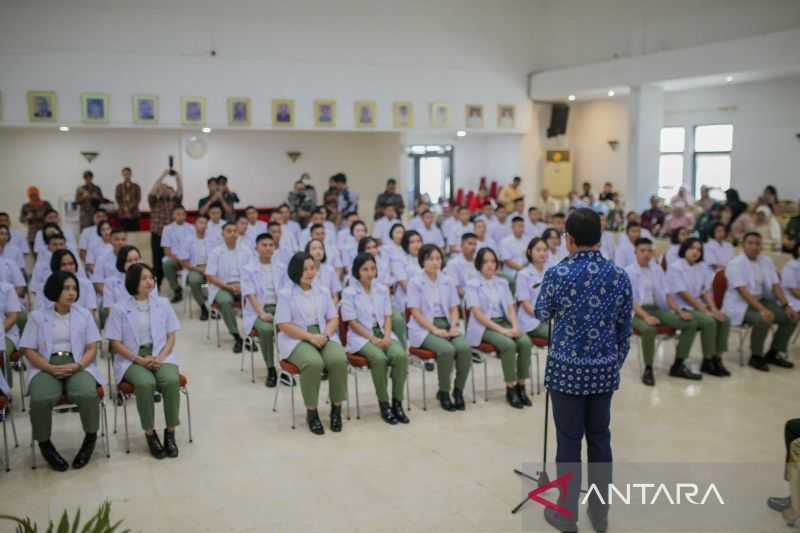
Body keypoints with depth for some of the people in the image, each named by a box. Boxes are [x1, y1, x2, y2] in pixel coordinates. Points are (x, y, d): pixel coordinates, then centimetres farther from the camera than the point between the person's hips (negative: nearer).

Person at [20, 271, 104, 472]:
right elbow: (29, 350, 4)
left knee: (87, 394, -33)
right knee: (40, 399, -33)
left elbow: (92, 348, 8)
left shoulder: (84, 314, 12)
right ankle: (44, 444, -6)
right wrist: (50, 368, -13)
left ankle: (91, 437, -5)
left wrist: (77, 366, -13)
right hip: (46, 367, 0)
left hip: (78, 365, 0)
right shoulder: (38, 316, 8)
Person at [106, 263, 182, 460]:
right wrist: (140, 360, -14)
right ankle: (150, 433, -15)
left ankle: (170, 432, -15)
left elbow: (171, 336, 8)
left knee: (171, 380, -31)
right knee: (145, 383, -34)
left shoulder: (163, 304, 8)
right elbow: (116, 343, -2)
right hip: (132, 359, -2)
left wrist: (161, 357, -10)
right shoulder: (120, 308, 0)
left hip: (160, 355, 2)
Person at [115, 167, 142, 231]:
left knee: (135, 231, -6)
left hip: (134, 213, 0)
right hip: (123, 213, 0)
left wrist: (131, 206, -13)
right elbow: (118, 198, 3)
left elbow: (138, 198, 1)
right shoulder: (119, 186, 9)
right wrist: (123, 207, -13)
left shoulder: (136, 186, 8)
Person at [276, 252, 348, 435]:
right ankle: (311, 412, -17)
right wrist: (311, 337, -18)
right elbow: (284, 325, -8)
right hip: (297, 339, -4)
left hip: (324, 336, 4)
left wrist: (325, 335, -11)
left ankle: (336, 408, -11)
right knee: (314, 363, -36)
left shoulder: (323, 292, 14)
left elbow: (334, 319, 11)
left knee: (339, 359, -29)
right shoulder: (285, 294, 0)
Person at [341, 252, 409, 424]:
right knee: (379, 358, -33)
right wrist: (373, 339, -16)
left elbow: (387, 317, 10)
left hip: (383, 333, 4)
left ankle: (397, 402, -15)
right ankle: (384, 404, -17)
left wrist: (387, 336, -9)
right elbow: (352, 323, -8)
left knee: (400, 355, -26)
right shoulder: (349, 293, -4)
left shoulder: (382, 289, 11)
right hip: (361, 336, -4)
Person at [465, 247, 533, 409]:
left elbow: (511, 308, 10)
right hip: (484, 326, -5)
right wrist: (500, 330, -19)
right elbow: (477, 313, -11)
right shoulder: (473, 284, -3)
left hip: (504, 322, 5)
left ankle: (521, 386, -12)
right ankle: (510, 389, -18)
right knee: (509, 345, -31)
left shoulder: (502, 283, 14)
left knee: (525, 342, -23)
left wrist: (515, 326, -11)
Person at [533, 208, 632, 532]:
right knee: (600, 439, 14)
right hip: (604, 371, 3)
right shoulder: (620, 277, -2)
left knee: (569, 441, 6)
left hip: (567, 370, -3)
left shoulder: (557, 274, -12)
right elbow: (624, 331, 5)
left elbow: (541, 315, 5)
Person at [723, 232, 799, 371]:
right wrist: (762, 309, -34)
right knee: (764, 319, -32)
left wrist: (786, 306, -10)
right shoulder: (735, 264, -16)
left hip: (761, 300, 8)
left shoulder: (766, 261, 5)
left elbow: (776, 285, 4)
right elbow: (743, 291, -25)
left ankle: (773, 354, 9)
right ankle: (756, 357, -11)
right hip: (739, 304, -7)